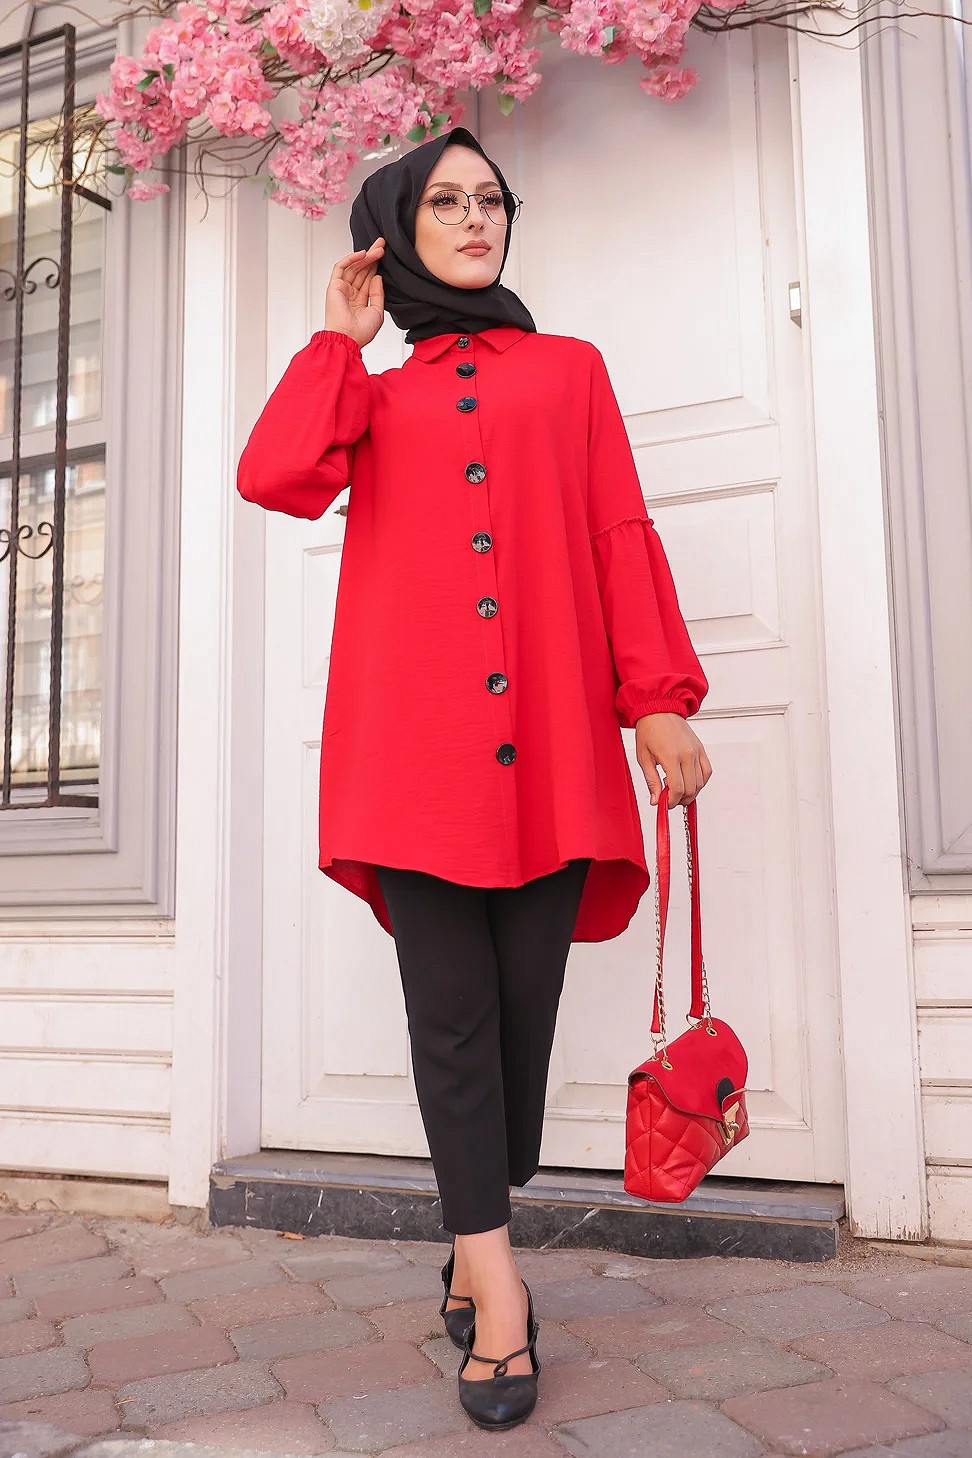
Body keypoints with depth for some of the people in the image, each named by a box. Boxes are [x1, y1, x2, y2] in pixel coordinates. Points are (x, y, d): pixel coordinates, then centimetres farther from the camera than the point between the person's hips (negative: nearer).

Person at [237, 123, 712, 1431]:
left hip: (552, 742, 1)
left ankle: (477, 1249, 20)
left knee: (526, 1008, 1)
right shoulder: (374, 398, 21)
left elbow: (620, 535, 10)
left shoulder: (570, 370, 20)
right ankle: (495, 1288, 3)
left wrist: (658, 700, 0)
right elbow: (277, 477, 0)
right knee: (452, 1015, -5)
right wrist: (341, 339, 11)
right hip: (414, 740, 0)